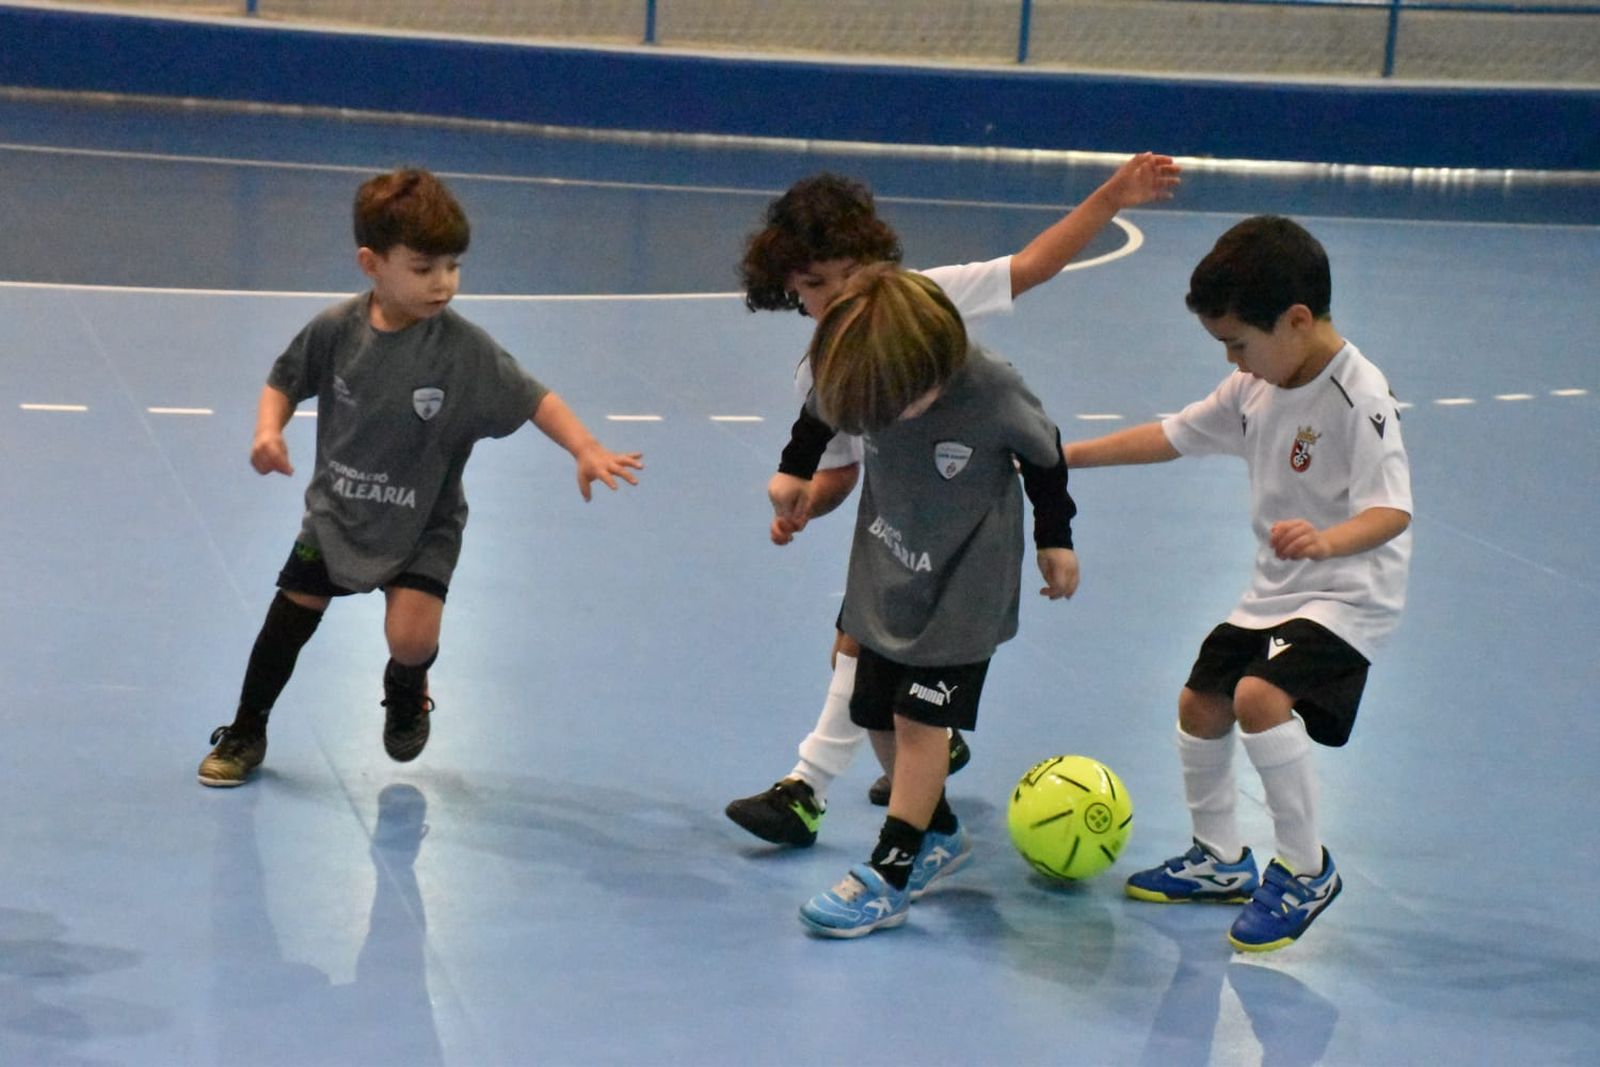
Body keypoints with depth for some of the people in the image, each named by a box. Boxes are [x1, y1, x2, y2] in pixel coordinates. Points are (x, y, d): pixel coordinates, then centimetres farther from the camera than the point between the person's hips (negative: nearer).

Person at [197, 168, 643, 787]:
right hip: (336, 511, 2)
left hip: (423, 526, -2)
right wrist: (269, 431, -16)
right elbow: (285, 381, 2)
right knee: (289, 621, 8)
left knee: (411, 636, -18)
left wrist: (585, 449, -33)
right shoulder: (336, 330, -14)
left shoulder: (464, 349, -21)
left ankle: (406, 692, 21)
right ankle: (245, 735, 32)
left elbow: (532, 399, -19)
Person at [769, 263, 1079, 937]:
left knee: (919, 716, -9)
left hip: (964, 585, -5)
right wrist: (794, 471, 13)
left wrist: (1054, 538, 2)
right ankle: (938, 835, 35)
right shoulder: (856, 379, -20)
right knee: (877, 717, 12)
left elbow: (1043, 453, -8)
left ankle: (891, 875, -1)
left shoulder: (991, 391, -29)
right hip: (884, 575, 5)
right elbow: (820, 415, 6)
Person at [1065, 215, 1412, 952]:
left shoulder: (1359, 398, -23)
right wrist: (1068, 455, 12)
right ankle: (1219, 862, 36)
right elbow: (1173, 436, 14)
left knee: (1260, 696, -28)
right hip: (1275, 589, 9)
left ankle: (1306, 869, -10)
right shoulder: (1257, 386, 2)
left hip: (1347, 595, -9)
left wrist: (1328, 540, -51)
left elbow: (1393, 511, -32)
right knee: (1199, 702, 15)